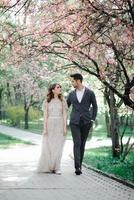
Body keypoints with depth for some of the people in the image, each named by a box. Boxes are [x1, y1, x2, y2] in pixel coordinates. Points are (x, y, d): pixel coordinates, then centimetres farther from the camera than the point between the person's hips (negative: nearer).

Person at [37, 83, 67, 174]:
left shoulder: (63, 101, 5)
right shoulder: (47, 101, 4)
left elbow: (64, 115, 1)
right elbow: (45, 115, 1)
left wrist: (65, 127, -7)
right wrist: (45, 128, -7)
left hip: (59, 125, 0)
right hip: (50, 125, 0)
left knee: (58, 147, -1)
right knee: (48, 147, 0)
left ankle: (56, 168, 4)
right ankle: (48, 167, 12)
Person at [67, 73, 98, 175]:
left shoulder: (90, 93, -1)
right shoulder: (71, 94, 7)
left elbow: (95, 107, 7)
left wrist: (92, 120, -1)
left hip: (86, 122, 0)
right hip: (74, 122, 1)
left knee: (82, 144, 6)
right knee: (77, 143, -13)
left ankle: (79, 165, 17)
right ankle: (77, 167, -20)